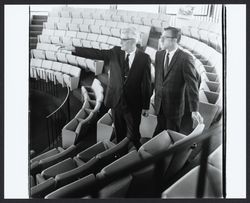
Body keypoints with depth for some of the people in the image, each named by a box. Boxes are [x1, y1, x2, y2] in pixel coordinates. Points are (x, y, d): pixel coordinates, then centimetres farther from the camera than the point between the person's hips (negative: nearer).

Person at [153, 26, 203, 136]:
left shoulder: (185, 58, -17)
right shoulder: (159, 54, 3)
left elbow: (192, 84, -18)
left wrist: (194, 110, -21)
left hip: (174, 106, -5)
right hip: (159, 104, 5)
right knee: (159, 130, 17)